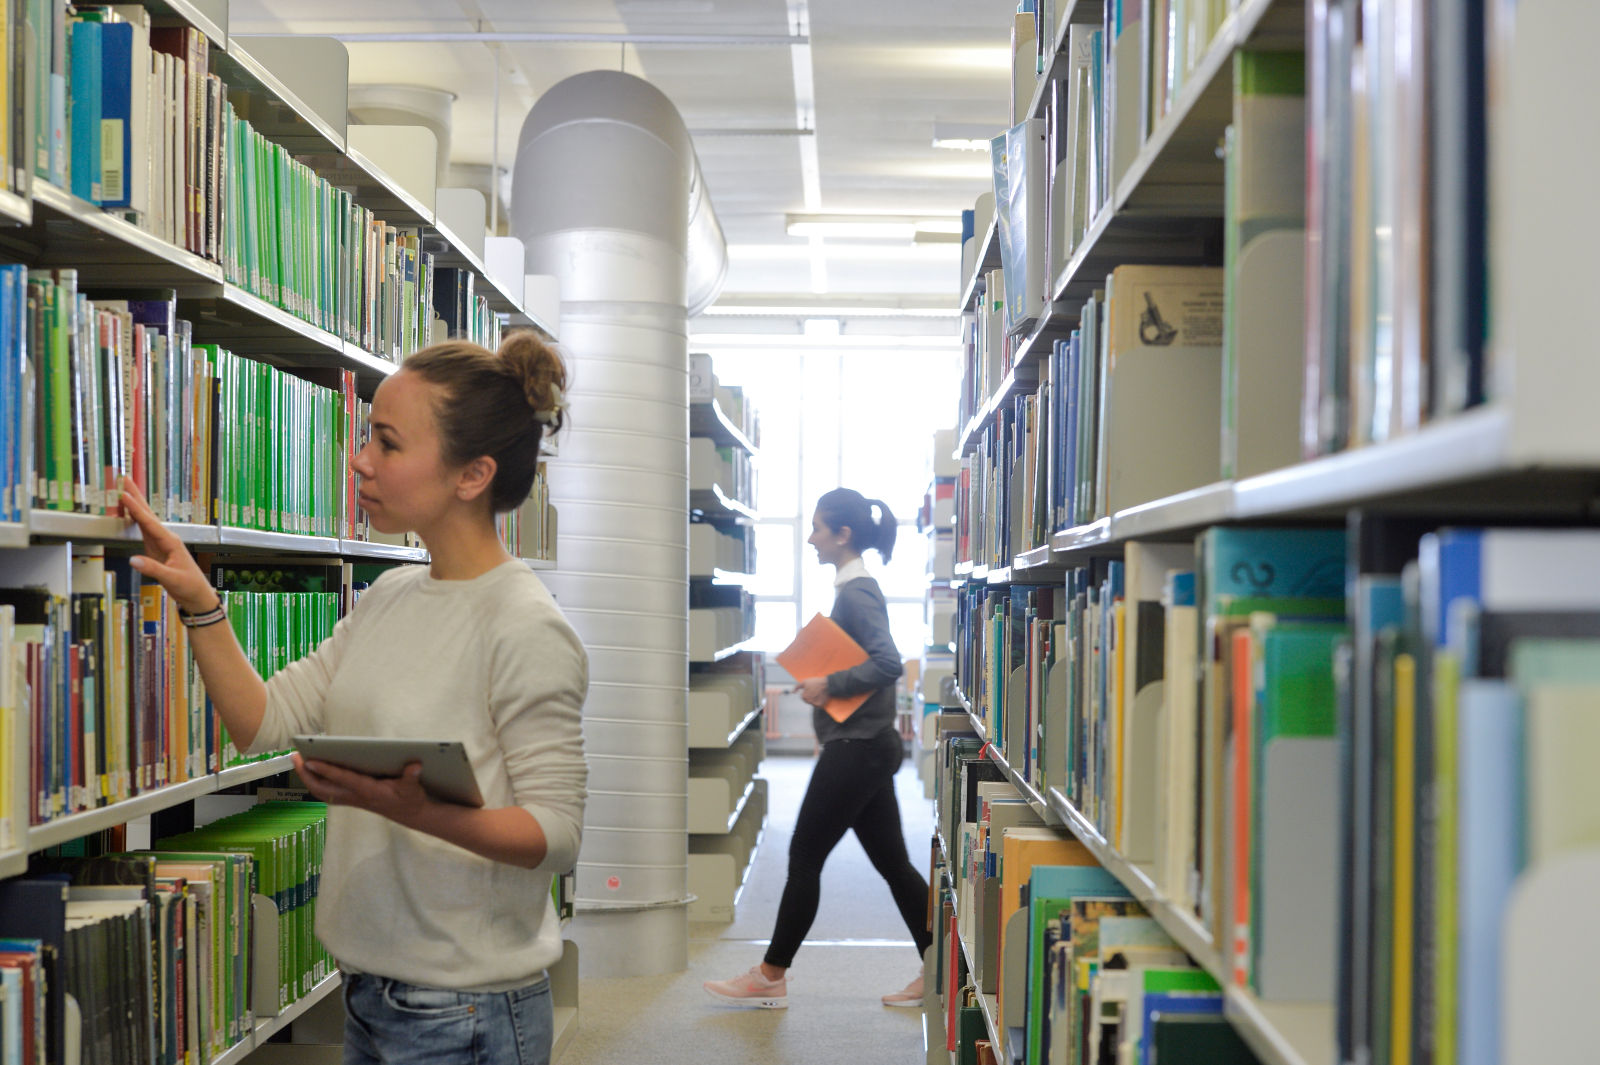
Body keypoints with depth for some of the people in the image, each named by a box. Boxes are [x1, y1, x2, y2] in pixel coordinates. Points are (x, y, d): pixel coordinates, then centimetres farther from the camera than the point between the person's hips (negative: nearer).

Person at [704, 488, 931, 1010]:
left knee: (805, 856, -1)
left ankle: (771, 976, 9)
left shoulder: (856, 591, -15)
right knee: (893, 863, 11)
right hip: (868, 746, 10)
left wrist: (831, 685, -20)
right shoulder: (858, 588, 15)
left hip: (855, 748, -10)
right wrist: (818, 678, 10)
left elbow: (887, 663, -25)